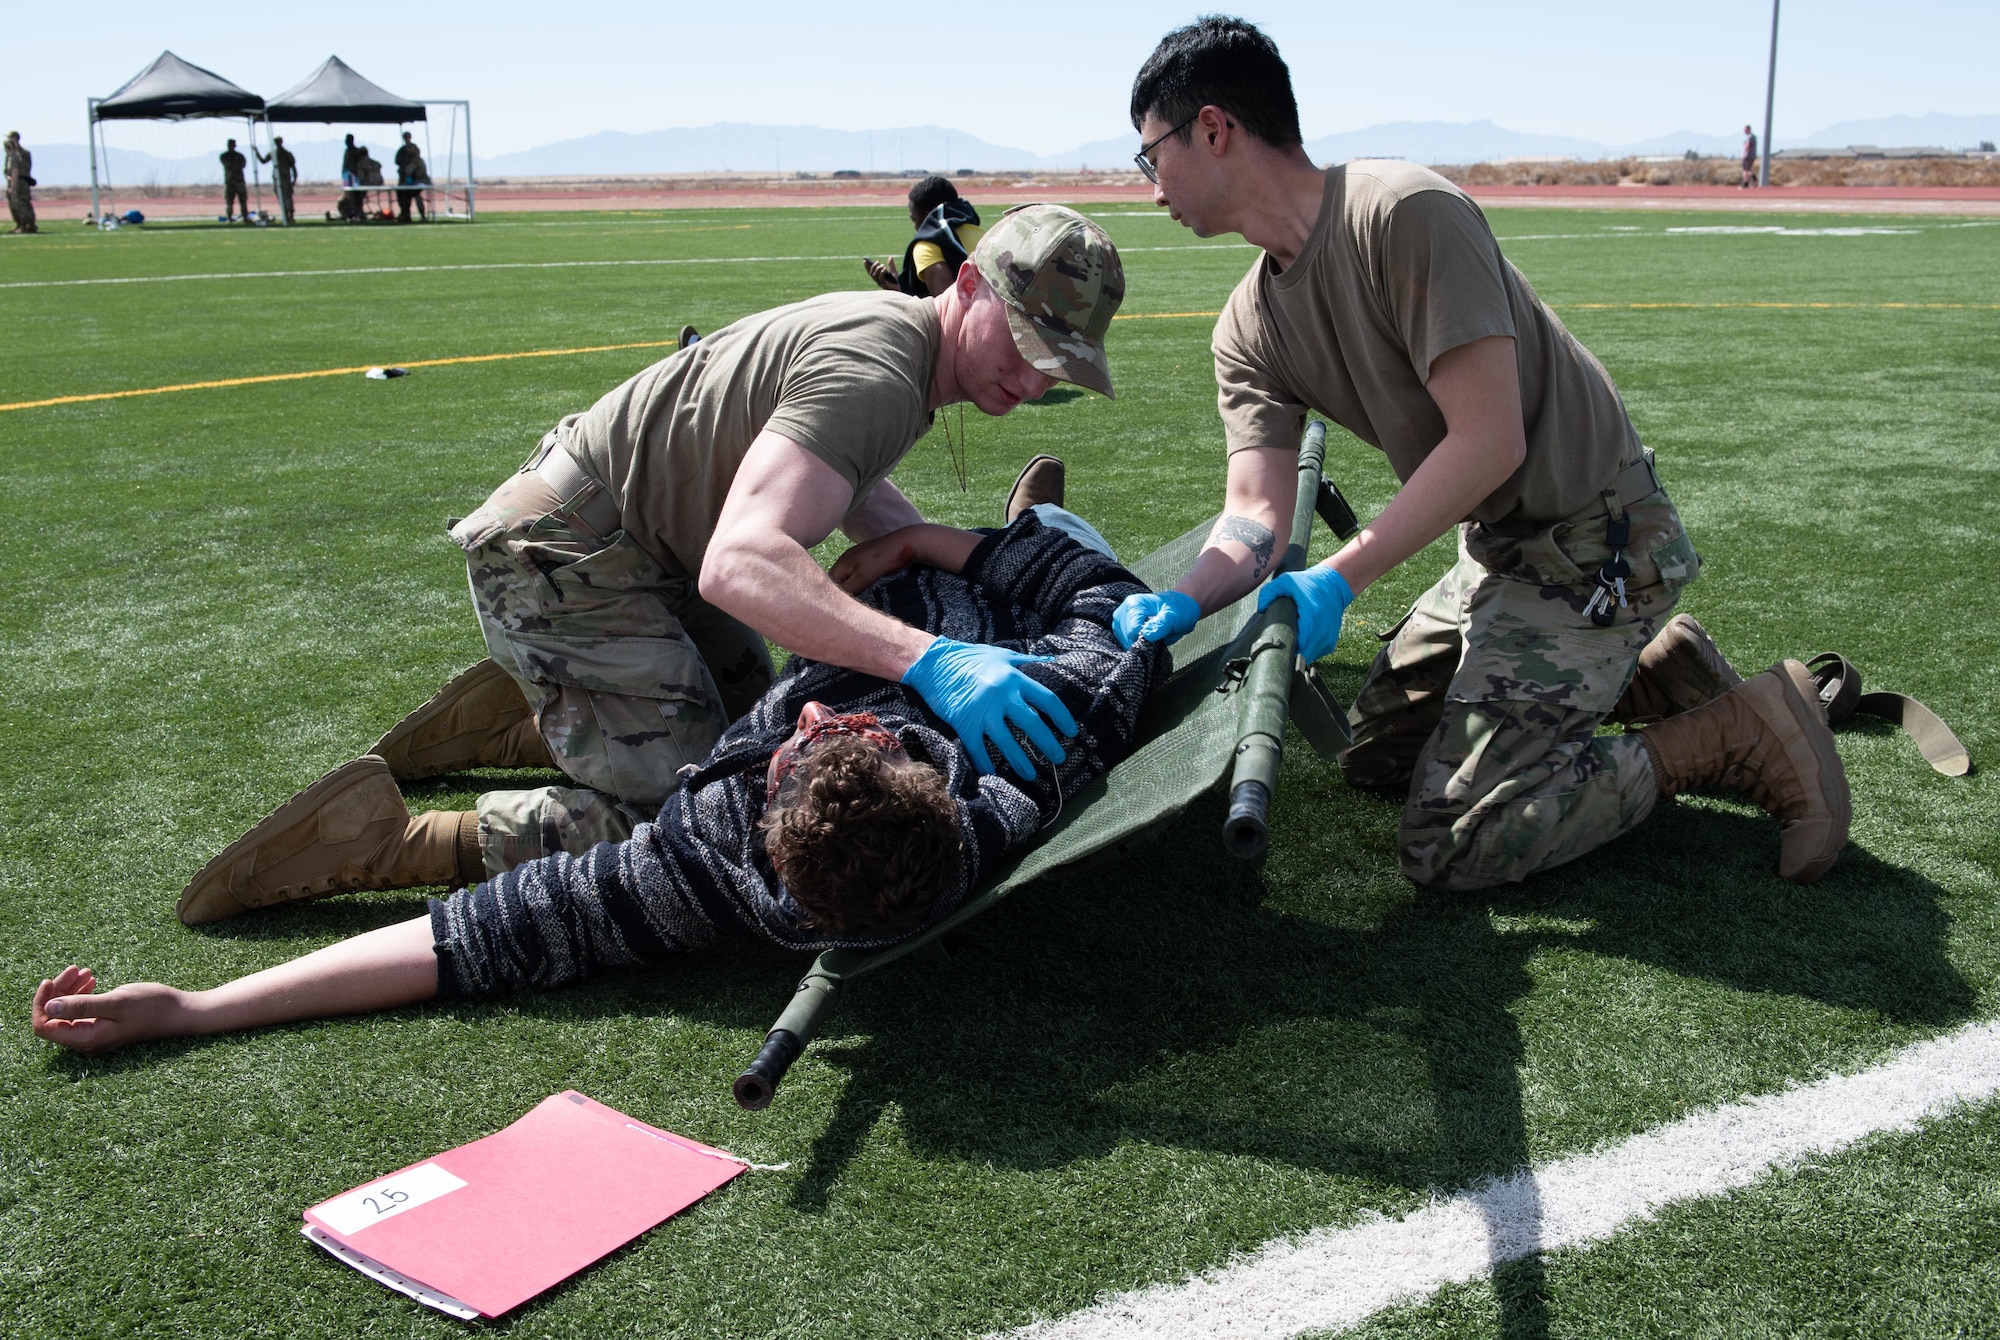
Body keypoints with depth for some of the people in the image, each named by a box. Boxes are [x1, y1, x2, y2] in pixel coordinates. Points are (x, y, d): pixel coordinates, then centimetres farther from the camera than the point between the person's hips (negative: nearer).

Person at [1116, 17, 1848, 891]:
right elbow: (1254, 517, -4)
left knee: (1450, 849, -13)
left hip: (1589, 546, -9)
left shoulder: (1405, 212, -23)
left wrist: (1336, 580, -25)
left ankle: (1735, 734, 0)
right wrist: (1181, 603, -23)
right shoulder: (1248, 331, 2)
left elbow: (1489, 442, -26)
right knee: (1371, 753, 22)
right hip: (1498, 550, 9)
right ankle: (1641, 670, 22)